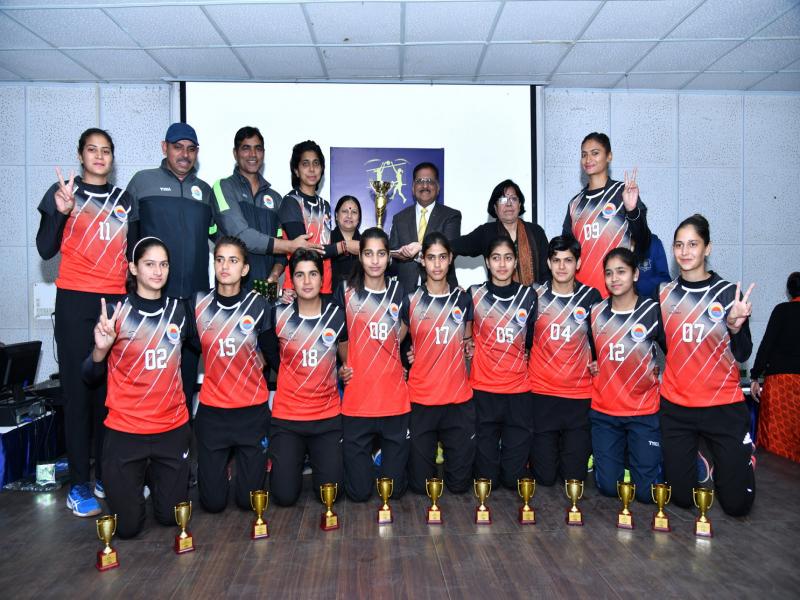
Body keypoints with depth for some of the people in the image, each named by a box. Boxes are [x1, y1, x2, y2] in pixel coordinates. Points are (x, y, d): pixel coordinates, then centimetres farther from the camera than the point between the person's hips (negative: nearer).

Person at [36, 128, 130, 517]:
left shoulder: (123, 199, 15)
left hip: (116, 301, 3)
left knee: (112, 388, 1)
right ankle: (79, 484, 3)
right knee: (78, 387, -2)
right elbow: (46, 250, -1)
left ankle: (107, 475, 10)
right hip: (75, 301, -2)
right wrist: (61, 211, -15)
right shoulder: (63, 191, 6)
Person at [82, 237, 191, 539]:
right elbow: (90, 376, -5)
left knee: (170, 516, 10)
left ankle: (155, 476, 40)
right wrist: (101, 348, -25)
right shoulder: (116, 312, -8)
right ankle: (131, 480, 33)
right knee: (127, 525, 3)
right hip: (125, 431, -3)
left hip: (173, 427, 3)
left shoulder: (177, 309, 1)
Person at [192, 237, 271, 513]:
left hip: (252, 409, -1)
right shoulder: (199, 303, -4)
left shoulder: (258, 304, -6)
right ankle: (221, 460, 35)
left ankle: (254, 457, 34)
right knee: (213, 501, 4)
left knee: (248, 499, 4)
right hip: (212, 409, 1)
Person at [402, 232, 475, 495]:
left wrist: (468, 378, 9)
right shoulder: (411, 300, -2)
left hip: (459, 399, 2)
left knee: (459, 482, 5)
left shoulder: (462, 299, 5)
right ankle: (425, 461, 36)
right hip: (420, 399, -1)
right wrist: (406, 365, -5)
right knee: (420, 483, 4)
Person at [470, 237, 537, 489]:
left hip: (519, 388, 1)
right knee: (486, 477, 3)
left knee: (515, 477, 4)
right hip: (483, 388, -1)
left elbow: (533, 341, 13)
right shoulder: (474, 294, 0)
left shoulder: (528, 295, 4)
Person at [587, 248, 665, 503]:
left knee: (646, 491, -1)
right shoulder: (596, 312, 1)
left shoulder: (652, 310, -8)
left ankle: (639, 454, 29)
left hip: (644, 410, -2)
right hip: (604, 411, 2)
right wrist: (590, 366, 0)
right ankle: (615, 453, 34)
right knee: (608, 487, 4)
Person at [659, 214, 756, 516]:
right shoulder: (663, 294, 0)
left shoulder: (728, 293, -5)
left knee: (738, 502, 2)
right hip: (675, 406, 2)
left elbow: (742, 355, -3)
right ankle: (695, 462, 40)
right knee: (682, 497, 8)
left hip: (724, 406, -1)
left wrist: (736, 325, -20)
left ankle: (742, 456, 34)